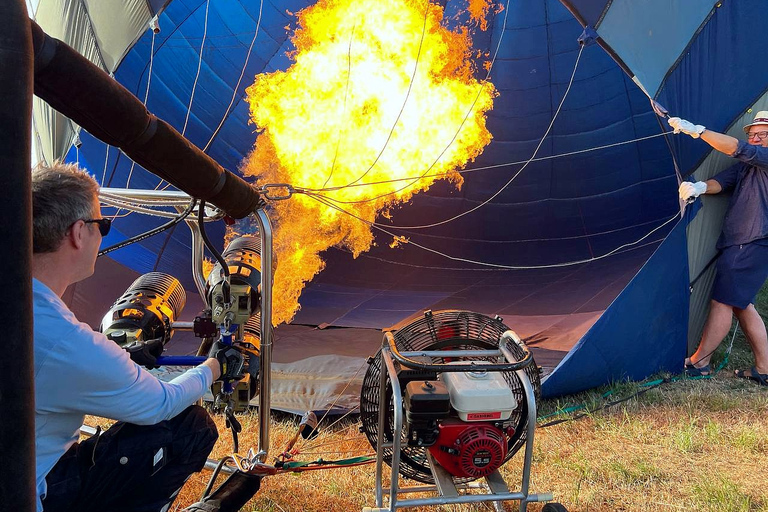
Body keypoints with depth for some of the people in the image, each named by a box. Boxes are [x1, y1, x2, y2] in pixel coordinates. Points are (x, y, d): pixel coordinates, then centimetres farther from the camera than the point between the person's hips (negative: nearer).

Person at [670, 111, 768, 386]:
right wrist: (701, 186, -21)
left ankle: (698, 363, 0)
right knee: (741, 304, 13)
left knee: (722, 301, -7)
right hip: (738, 244, 10)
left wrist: (696, 130, -23)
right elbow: (721, 181, 3)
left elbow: (738, 149, -21)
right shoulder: (745, 165, 18)